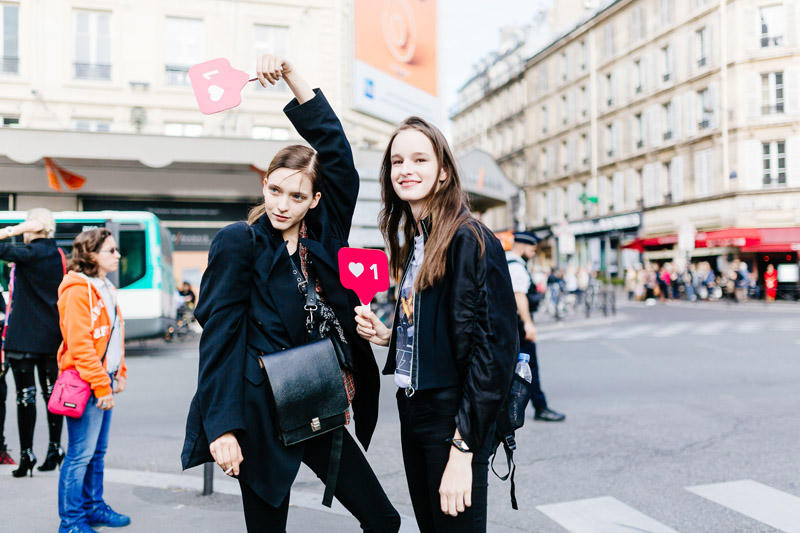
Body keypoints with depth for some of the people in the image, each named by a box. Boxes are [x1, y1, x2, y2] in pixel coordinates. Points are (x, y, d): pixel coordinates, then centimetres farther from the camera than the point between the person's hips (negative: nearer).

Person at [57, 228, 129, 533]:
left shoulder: (105, 289, 16)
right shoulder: (78, 291, -14)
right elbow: (79, 344, -19)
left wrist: (119, 374, 14)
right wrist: (101, 386, -18)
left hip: (104, 382, 9)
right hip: (85, 384, -9)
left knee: (97, 451, 17)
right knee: (81, 454, -2)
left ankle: (93, 507, 29)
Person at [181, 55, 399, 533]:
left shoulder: (325, 235, 5)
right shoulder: (238, 243, -7)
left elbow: (335, 146, 2)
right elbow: (220, 338, -11)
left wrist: (292, 75, -2)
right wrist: (222, 428, -17)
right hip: (262, 417, -5)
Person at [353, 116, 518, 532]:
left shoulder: (469, 240, -15)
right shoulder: (413, 241, 10)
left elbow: (492, 348, -20)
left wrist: (463, 450, -22)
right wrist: (387, 336, 1)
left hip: (453, 419, -8)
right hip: (413, 412, 8)